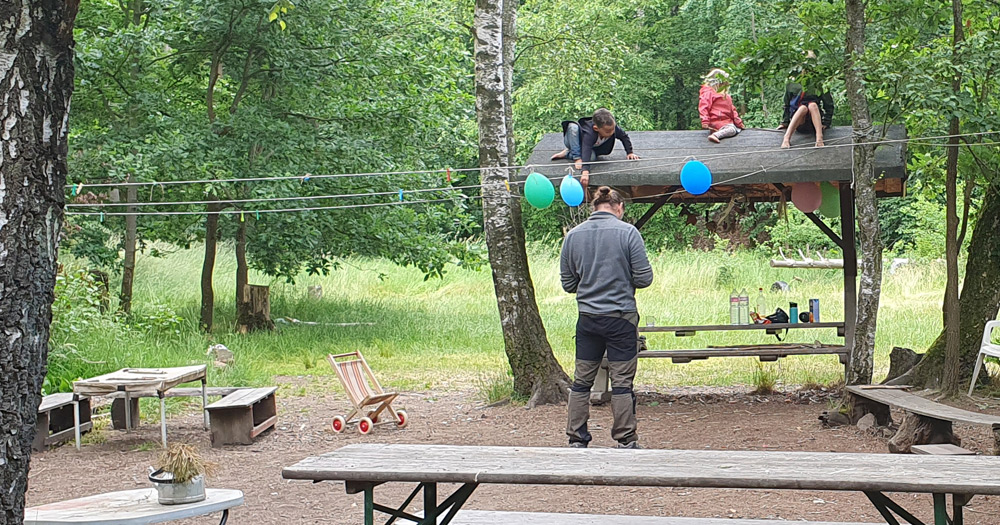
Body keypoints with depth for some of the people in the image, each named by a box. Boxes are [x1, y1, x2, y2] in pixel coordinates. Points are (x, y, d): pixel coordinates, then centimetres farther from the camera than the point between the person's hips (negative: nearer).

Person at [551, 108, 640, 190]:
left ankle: (567, 154, -6)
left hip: (592, 147, 5)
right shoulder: (589, 133, -44)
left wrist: (629, 153, -14)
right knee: (573, 126, -37)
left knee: (592, 157, -32)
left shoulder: (612, 127, -28)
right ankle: (577, 158, -28)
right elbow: (586, 150, -56)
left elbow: (624, 137, -9)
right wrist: (585, 171, -68)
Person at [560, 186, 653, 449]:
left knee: (582, 382, 10)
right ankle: (626, 440, 5)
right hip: (621, 318, -3)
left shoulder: (573, 235, 3)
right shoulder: (627, 232, -8)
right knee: (622, 382, 2)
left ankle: (576, 440, 13)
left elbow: (567, 282, 8)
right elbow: (644, 278, -7)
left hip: (588, 318, 3)